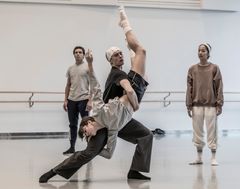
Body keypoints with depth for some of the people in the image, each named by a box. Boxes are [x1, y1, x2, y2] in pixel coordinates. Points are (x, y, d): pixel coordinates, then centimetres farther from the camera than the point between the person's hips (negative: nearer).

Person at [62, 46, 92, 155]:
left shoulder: (88, 67, -5)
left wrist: (90, 101, -16)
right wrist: (65, 100, 10)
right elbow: (68, 85, 16)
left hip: (83, 100, -5)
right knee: (73, 125, 11)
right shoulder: (70, 69, 12)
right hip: (72, 100, 6)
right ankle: (72, 147, 18)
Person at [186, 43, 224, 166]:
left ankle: (213, 158, 9)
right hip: (197, 105, 3)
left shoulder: (214, 68, -1)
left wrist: (219, 104, -5)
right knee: (197, 131, 7)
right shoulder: (192, 69, 5)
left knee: (212, 131, 0)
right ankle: (199, 158, 17)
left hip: (211, 104, -2)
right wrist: (189, 105, 2)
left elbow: (219, 87, -1)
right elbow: (189, 88, 6)